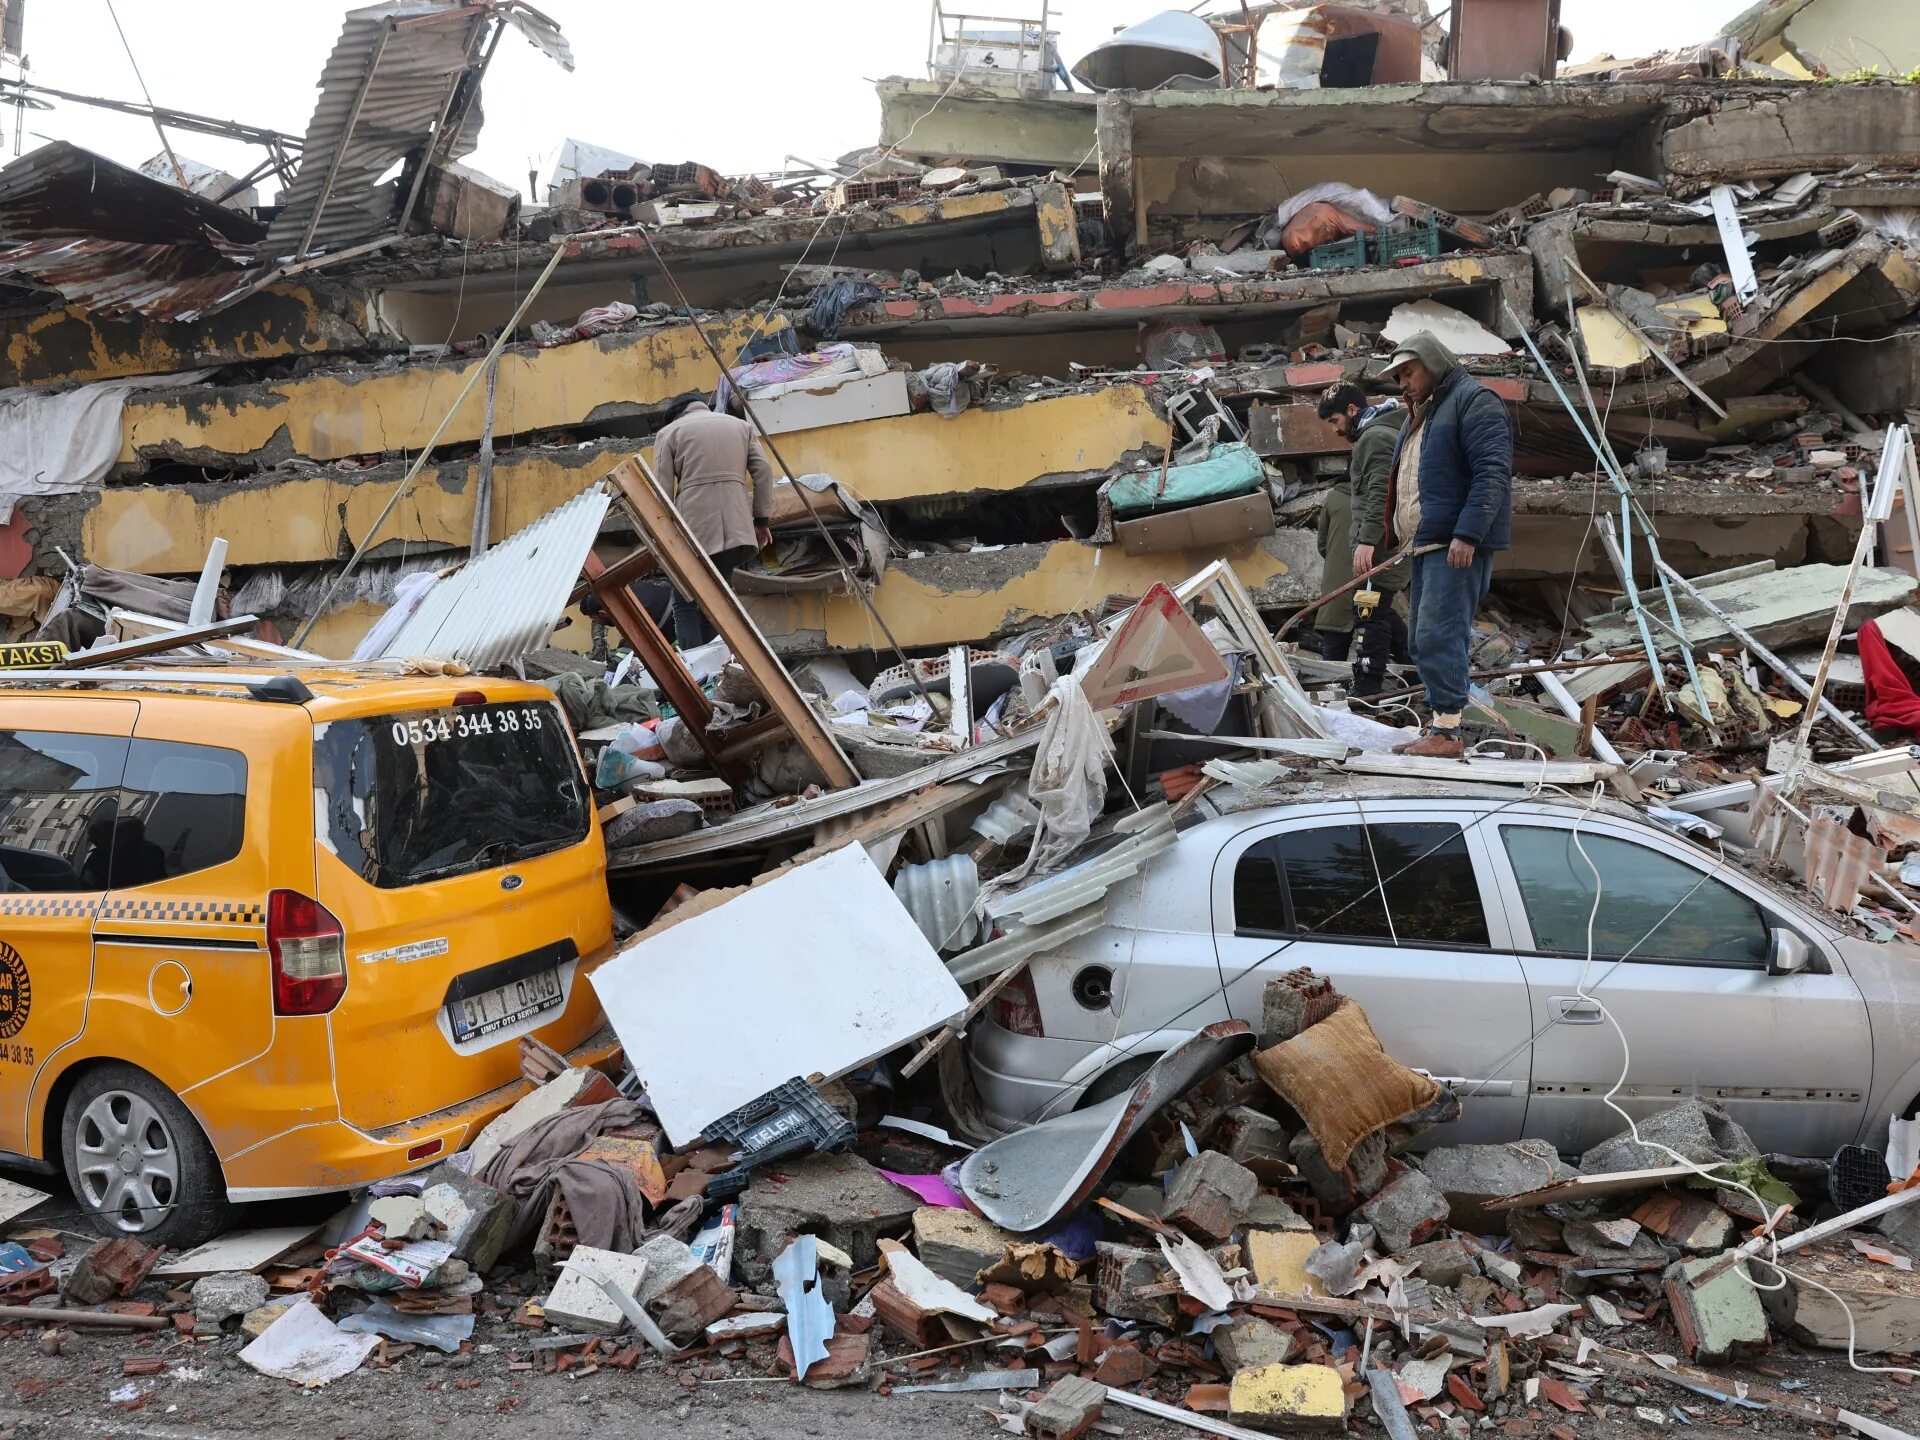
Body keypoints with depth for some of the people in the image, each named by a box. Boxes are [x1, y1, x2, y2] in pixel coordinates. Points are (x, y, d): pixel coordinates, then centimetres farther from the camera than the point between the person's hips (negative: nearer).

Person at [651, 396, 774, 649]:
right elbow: (763, 472, 9)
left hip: (695, 530, -3)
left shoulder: (669, 432, 11)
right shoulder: (741, 425, 20)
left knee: (685, 604, 6)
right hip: (738, 530, 3)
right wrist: (761, 519, 11)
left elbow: (662, 490, 4)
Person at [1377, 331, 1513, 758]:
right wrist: (1396, 538, 22)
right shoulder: (1423, 413, 24)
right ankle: (1438, 726, 13)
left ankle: (1447, 732, -13)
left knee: (1438, 636, -15)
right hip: (1427, 544, 10)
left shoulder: (1473, 400, -7)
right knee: (1427, 640, 9)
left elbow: (1492, 473, -18)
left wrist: (1467, 535, -25)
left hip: (1458, 546, -10)